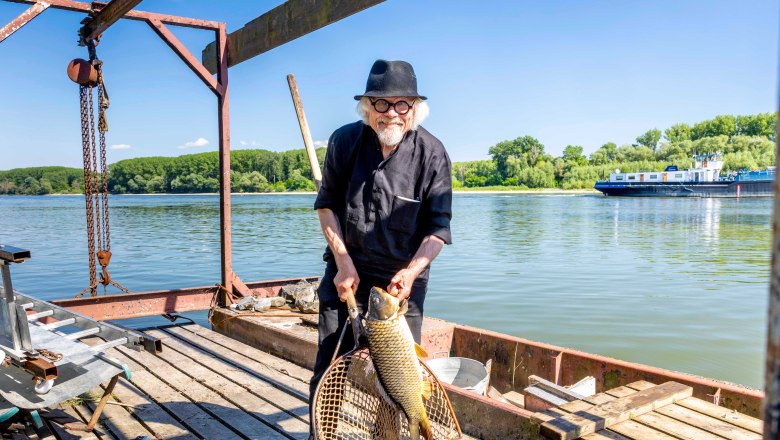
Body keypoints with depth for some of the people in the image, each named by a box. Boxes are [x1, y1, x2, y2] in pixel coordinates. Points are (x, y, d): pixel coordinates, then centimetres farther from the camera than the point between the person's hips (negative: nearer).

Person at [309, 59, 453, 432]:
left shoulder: (432, 153, -12)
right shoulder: (345, 141, -7)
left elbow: (438, 229, -8)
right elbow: (327, 204, 3)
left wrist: (412, 270, -24)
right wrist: (344, 262, -6)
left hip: (403, 279, -1)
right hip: (347, 271, 2)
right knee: (329, 367, 7)